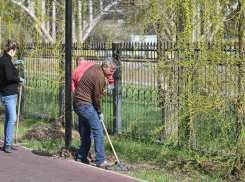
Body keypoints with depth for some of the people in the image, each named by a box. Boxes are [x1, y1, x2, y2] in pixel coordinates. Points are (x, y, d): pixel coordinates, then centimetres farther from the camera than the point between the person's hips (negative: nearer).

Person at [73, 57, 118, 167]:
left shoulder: (94, 67, 10)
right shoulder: (100, 78, -19)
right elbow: (97, 97, -14)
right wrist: (100, 112, 3)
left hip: (77, 103, 10)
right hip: (85, 106, -10)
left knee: (87, 131, 17)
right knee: (98, 132, -8)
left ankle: (81, 158, 21)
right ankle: (101, 161, -8)